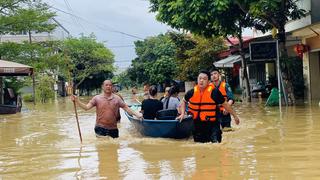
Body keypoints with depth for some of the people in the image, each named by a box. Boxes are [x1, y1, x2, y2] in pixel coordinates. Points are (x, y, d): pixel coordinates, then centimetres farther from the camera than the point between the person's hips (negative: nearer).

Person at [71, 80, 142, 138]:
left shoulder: (117, 98, 3)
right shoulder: (97, 98, -1)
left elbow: (126, 108, 4)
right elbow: (86, 107, -8)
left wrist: (136, 114, -6)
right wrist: (77, 100, -22)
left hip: (113, 129, 2)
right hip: (100, 128, -2)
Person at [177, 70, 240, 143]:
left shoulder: (214, 92, -14)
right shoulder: (192, 92, -5)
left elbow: (225, 104, -3)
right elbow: (183, 101, 15)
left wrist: (235, 116, 4)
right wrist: (182, 114, 4)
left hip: (211, 124, -3)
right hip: (196, 124, 3)